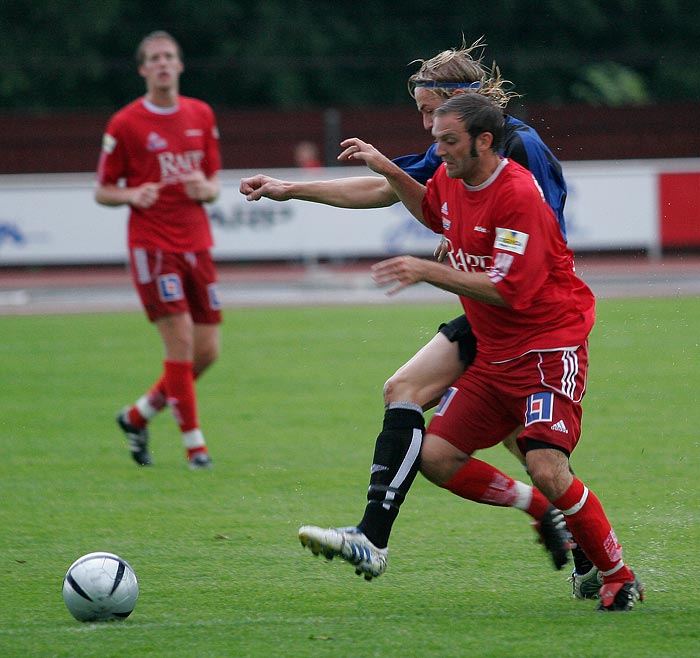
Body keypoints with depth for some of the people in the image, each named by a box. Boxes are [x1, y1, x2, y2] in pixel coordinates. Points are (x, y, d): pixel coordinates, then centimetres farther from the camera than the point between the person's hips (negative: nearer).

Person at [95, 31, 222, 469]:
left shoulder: (202, 116, 10)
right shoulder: (125, 124, -3)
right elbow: (102, 191, 3)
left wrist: (206, 189, -6)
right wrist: (132, 195, -18)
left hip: (197, 243, 5)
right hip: (152, 246, -5)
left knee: (207, 351, 3)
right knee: (181, 341, -14)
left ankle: (139, 416, 23)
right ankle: (194, 442, -4)